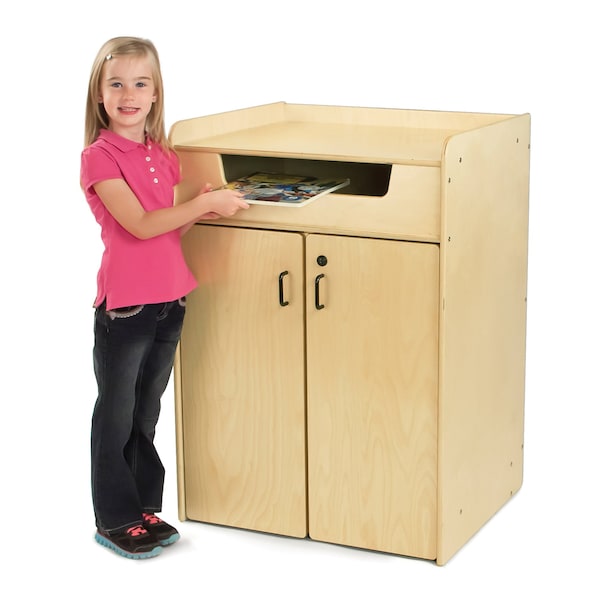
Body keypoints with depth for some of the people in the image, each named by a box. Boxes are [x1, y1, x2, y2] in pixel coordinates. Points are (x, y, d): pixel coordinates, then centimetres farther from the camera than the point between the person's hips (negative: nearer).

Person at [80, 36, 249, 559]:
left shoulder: (163, 155, 9)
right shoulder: (99, 157, -12)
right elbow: (139, 225, -19)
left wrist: (204, 211, -5)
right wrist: (204, 202, -16)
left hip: (169, 297, 7)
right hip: (125, 302, -7)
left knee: (148, 410, 18)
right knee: (116, 413, 6)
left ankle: (144, 507, 30)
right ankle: (113, 519, 18)